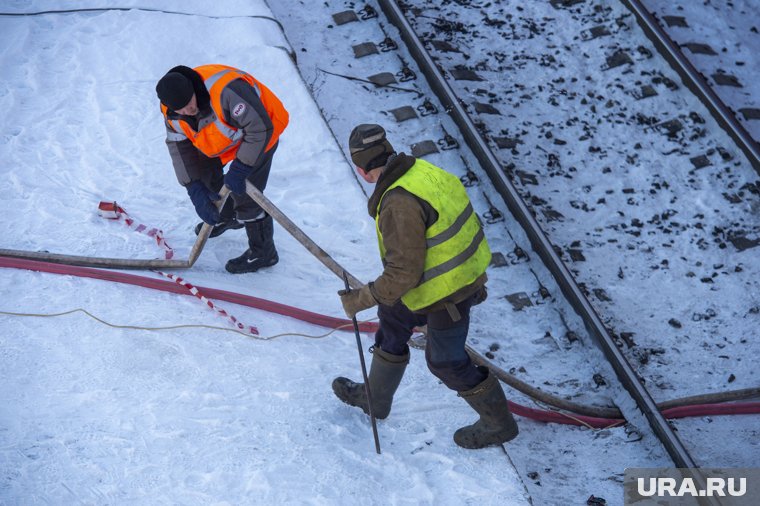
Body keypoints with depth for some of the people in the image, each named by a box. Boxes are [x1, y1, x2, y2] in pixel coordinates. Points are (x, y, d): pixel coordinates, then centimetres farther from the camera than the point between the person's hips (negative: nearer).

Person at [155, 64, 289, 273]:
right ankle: (228, 216, 45)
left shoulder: (225, 90, -43)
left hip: (259, 136, -7)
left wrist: (239, 169, -32)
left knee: (244, 193, -10)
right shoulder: (170, 111, -19)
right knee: (202, 171, 17)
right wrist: (195, 189, -19)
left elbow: (261, 128, -36)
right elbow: (179, 148, -9)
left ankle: (263, 252, 9)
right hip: (223, 135, 7)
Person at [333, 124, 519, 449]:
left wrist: (360, 300, -14)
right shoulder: (422, 170, -3)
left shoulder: (399, 203, -31)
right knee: (393, 318, 24)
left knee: (446, 362, 11)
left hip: (447, 294, -9)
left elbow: (403, 273, -27)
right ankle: (375, 399, 44)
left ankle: (499, 425, 30)